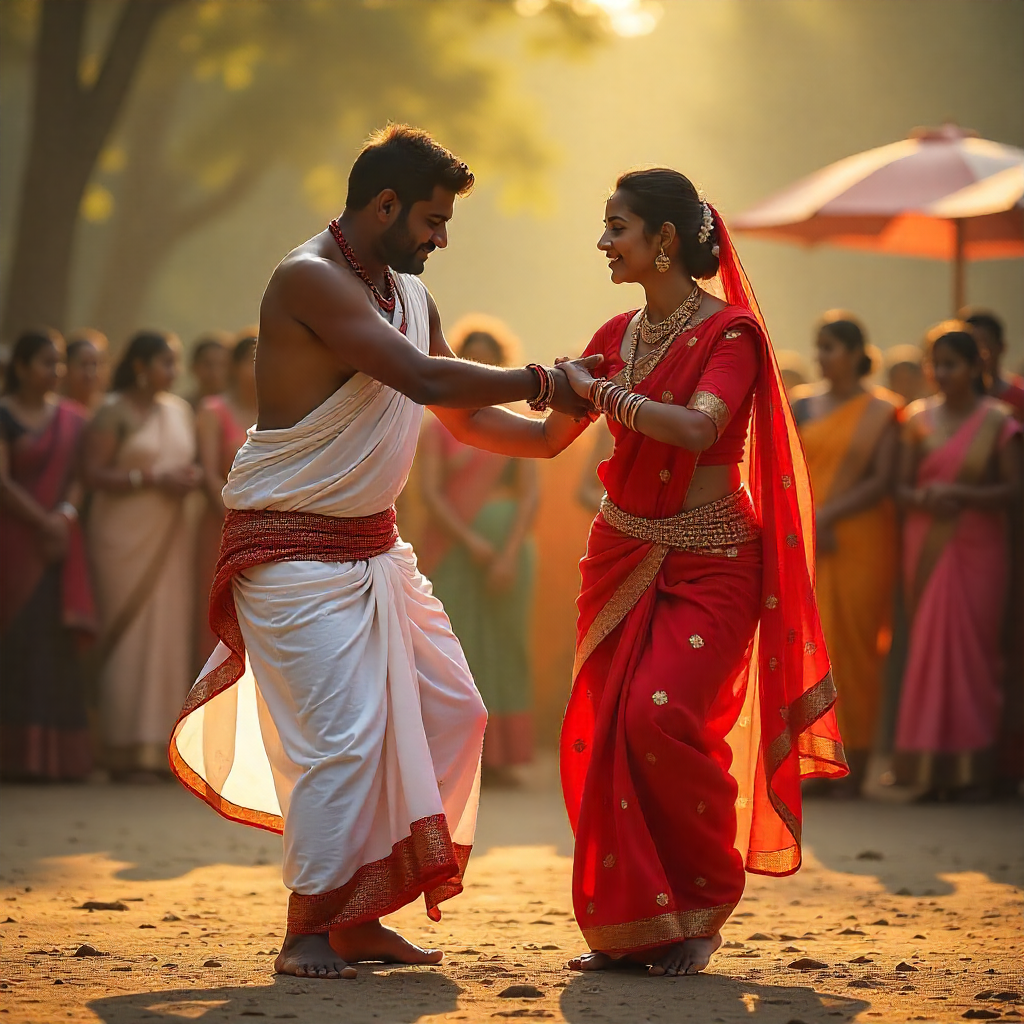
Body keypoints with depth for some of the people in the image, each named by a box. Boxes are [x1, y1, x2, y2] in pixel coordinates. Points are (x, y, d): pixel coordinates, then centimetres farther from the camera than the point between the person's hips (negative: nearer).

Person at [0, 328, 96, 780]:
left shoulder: (72, 417, 12)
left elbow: (81, 475, 7)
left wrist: (66, 515, -10)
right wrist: (44, 521, -13)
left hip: (59, 540, 4)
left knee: (56, 642, 0)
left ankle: (57, 755, 0)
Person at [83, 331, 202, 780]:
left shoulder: (180, 411, 14)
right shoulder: (113, 413, -5)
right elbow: (94, 474, -11)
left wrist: (191, 475, 1)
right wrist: (153, 479, -17)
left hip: (170, 535, 6)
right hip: (124, 534, -6)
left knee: (169, 633, 0)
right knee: (129, 634, -8)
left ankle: (158, 746, 3)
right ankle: (126, 749, -6)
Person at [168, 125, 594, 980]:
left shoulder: (410, 295, 10)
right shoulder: (309, 280, -19)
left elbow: (461, 412, 21)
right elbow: (425, 380, -27)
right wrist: (538, 382, -17)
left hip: (374, 545, 10)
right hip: (294, 550, -10)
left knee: (448, 711, 9)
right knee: (341, 734, -13)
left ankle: (359, 918, 16)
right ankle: (306, 934, 1)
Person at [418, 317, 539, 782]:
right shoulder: (437, 427, 4)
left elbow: (530, 495, -1)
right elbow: (429, 492, -7)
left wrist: (511, 556, -15)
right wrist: (471, 542, -19)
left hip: (508, 546, 1)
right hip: (454, 547, -1)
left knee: (503, 646, 0)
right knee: (455, 646, -5)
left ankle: (499, 756, 3)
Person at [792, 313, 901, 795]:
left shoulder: (882, 411, 1)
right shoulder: (803, 405, 11)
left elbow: (882, 482, -7)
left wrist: (827, 516, -14)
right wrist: (806, 524, -10)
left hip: (860, 542, -3)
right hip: (804, 546, 3)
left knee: (854, 643, -2)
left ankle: (853, 767, 3)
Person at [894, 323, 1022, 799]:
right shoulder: (919, 418, 9)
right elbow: (902, 486, 8)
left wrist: (960, 494, -17)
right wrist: (924, 498, -14)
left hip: (977, 548, -3)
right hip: (926, 547, 3)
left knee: (970, 648, -4)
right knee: (928, 648, -1)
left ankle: (967, 765, 1)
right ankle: (929, 766, 2)